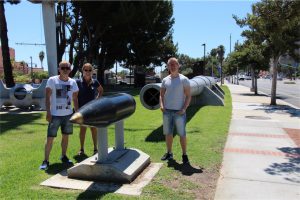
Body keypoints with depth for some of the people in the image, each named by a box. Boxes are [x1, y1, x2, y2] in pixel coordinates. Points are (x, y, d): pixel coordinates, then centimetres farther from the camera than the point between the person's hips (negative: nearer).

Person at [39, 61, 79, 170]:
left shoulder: (73, 82, 5)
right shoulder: (52, 80, -6)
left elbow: (75, 99, 11)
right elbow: (47, 97, -7)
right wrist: (48, 113, -12)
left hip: (68, 114, 4)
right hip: (55, 115, -4)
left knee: (66, 136, 14)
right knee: (50, 138, -1)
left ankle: (64, 156, 29)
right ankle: (46, 161, 9)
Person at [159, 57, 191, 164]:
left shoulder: (184, 79, -3)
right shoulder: (165, 80, 8)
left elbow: (188, 96, -5)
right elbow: (161, 94, 13)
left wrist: (184, 109, -15)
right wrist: (161, 105, -5)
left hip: (179, 112, -4)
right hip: (167, 111, 4)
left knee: (182, 134, 3)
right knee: (168, 133, 12)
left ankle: (184, 154, 16)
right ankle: (169, 153, 25)